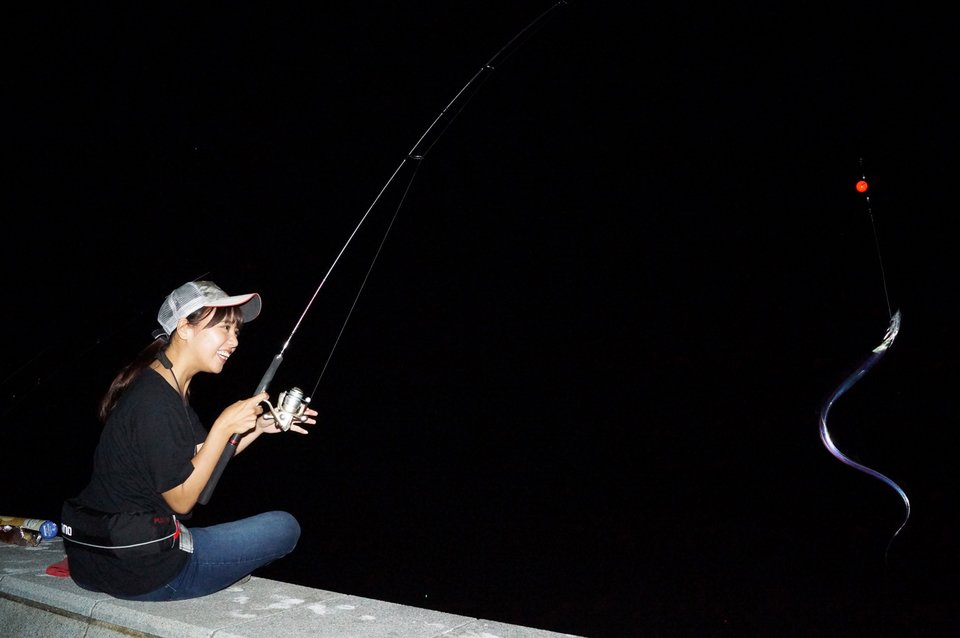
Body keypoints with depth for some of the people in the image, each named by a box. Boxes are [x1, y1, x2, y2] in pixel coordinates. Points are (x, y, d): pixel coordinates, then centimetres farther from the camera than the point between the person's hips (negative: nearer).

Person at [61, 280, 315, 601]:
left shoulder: (170, 390, 8)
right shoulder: (154, 403, -23)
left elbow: (206, 458, 11)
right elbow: (182, 500, -18)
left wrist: (259, 426, 0)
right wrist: (225, 426, -19)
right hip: (137, 573, -11)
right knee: (284, 528, -2)